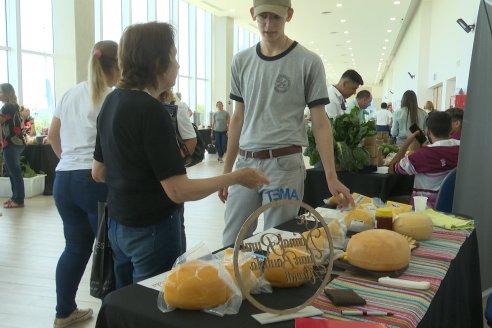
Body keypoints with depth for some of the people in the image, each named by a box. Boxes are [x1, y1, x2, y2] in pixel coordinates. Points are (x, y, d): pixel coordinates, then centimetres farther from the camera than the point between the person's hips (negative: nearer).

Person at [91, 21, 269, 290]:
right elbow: (178, 191, -23)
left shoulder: (112, 101, 5)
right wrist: (237, 177, -16)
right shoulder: (151, 111, -21)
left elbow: (98, 172, 12)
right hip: (151, 230, -9)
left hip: (118, 224, 9)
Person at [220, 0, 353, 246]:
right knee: (231, 242, 8)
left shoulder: (308, 62, -3)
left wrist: (331, 176, -12)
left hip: (284, 163, -4)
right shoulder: (241, 61, 9)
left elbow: (320, 122, -3)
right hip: (245, 162, 4)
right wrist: (226, 170, 13)